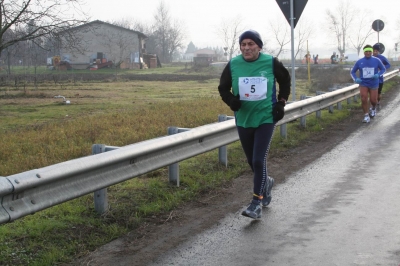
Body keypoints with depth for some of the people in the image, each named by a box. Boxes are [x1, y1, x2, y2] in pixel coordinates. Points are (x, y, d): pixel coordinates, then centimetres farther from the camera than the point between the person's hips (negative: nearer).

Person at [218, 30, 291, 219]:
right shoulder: (233, 65, -4)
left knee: (259, 161, -12)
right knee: (252, 162, 13)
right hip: (243, 120, 3)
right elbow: (223, 88, 7)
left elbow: (285, 81, 11)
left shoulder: (271, 63, -6)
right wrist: (231, 100, -13)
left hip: (266, 118, -3)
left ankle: (257, 203, -4)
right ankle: (266, 183, 44)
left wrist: (281, 102, 2)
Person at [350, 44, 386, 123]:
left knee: (373, 100, 2)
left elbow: (383, 69, 4)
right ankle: (366, 116, 0)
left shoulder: (376, 60, -7)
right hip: (363, 84, 0)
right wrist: (356, 79, -15)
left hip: (374, 84, 0)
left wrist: (378, 75, -17)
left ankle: (373, 108, 39)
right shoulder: (359, 62, -4)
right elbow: (352, 72, 5)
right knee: (364, 100, -15)